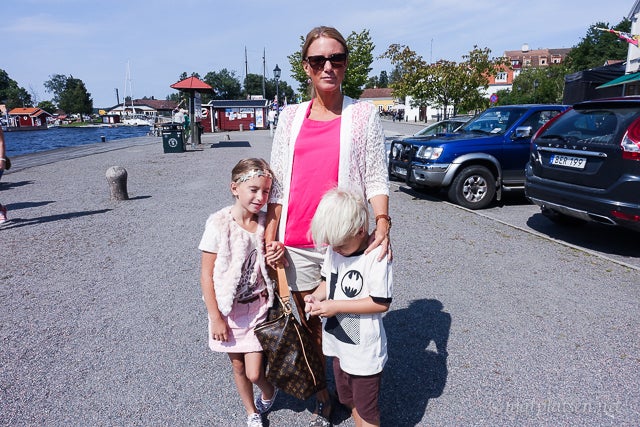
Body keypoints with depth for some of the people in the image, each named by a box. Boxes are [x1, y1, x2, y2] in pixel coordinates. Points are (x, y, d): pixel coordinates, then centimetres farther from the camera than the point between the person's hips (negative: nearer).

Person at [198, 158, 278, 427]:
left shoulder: (265, 222, -7)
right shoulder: (219, 224, -18)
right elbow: (206, 275, -13)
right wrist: (216, 318, -10)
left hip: (258, 306, 1)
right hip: (229, 309, -1)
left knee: (254, 373, 1)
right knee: (238, 367, 17)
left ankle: (268, 392, 37)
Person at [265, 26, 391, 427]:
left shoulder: (364, 113, 3)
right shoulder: (291, 116, 10)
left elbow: (376, 178, -2)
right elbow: (277, 182, 8)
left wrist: (382, 222, -18)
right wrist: (271, 236, 0)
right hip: (295, 242, 3)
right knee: (309, 322, 13)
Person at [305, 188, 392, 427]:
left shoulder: (376, 256, -25)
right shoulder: (333, 250, -5)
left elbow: (381, 303, -24)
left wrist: (336, 306, -26)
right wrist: (316, 296, -13)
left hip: (364, 350, -7)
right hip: (338, 342, 7)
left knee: (366, 408, 15)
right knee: (348, 398, 28)